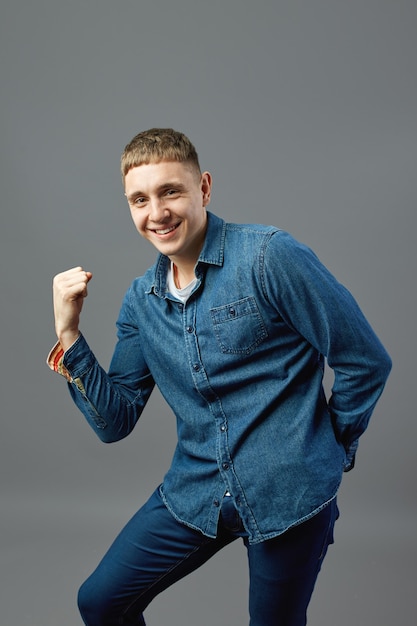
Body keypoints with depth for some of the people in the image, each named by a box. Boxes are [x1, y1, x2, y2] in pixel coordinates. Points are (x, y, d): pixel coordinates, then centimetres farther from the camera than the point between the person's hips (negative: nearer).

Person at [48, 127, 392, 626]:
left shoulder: (270, 256, -15)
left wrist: (332, 448, 1)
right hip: (196, 490, 5)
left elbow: (366, 362, -10)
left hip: (288, 493, -4)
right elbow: (114, 422, 2)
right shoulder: (141, 300, 4)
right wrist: (68, 335, -8)